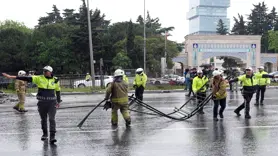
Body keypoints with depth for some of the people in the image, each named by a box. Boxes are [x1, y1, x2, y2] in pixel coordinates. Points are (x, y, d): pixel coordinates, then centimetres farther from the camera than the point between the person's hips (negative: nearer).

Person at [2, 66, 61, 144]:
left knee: (52, 119, -11)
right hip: (42, 102, 1)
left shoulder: (55, 80, -2)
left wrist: (58, 102, 18)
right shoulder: (39, 78, -5)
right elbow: (26, 78, -11)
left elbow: (58, 91, 12)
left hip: (52, 102, -1)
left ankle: (52, 137, -10)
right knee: (43, 119, 12)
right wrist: (11, 77, -17)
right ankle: (45, 134, 33)